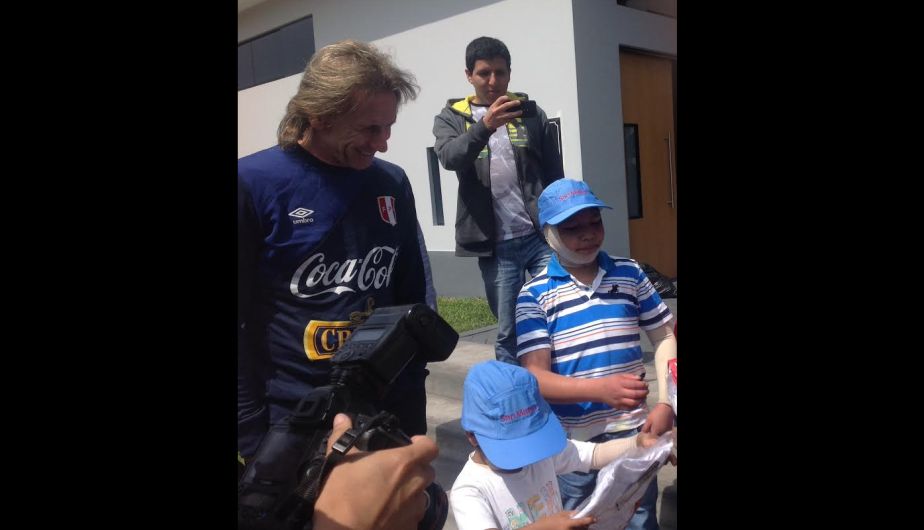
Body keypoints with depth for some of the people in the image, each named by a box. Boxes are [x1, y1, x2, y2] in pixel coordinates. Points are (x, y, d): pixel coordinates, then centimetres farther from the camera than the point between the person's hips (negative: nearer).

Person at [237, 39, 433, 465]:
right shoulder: (253, 184, -12)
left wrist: (413, 407, 8)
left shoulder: (392, 183, 1)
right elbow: (240, 323, -10)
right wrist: (252, 438, -9)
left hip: (390, 412, 4)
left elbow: (413, 299, 8)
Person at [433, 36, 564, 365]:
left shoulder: (531, 113, 9)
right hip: (496, 245, -1)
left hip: (541, 236, 1)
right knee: (508, 332, 7)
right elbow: (449, 158, -15)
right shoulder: (451, 118, 7)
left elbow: (555, 177, 9)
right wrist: (485, 126, -31)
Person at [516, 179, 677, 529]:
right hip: (571, 442, -2)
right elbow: (535, 378, -13)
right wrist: (600, 389, -28)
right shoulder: (534, 294, -8)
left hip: (632, 432, 2)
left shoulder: (630, 274, 2)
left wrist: (666, 404, -4)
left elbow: (664, 338, 8)